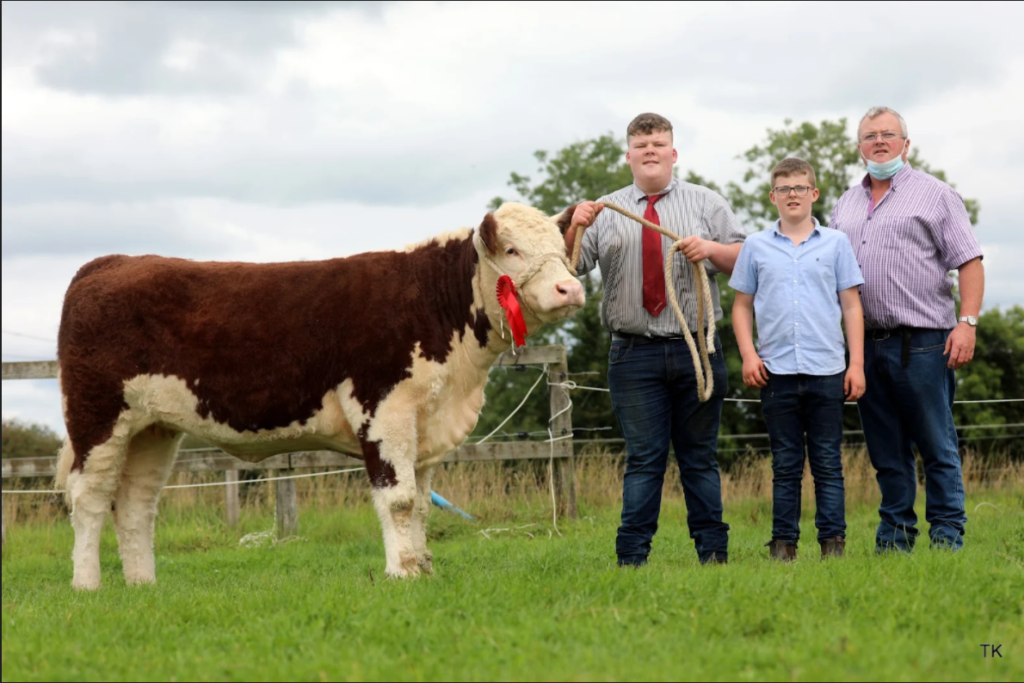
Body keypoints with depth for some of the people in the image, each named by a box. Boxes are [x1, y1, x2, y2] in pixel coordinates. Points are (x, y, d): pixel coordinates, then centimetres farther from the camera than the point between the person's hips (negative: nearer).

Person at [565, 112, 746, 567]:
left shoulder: (706, 204, 11)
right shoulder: (604, 213, 11)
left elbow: (744, 259, 8)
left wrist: (711, 249, -11)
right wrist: (573, 227, -16)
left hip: (696, 350, 0)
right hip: (635, 354, 0)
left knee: (700, 456, 5)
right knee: (644, 458, -2)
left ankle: (712, 553, 10)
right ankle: (632, 557, -3)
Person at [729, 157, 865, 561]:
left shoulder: (836, 243, 8)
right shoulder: (756, 247, 9)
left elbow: (851, 305, 8)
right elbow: (742, 305, 13)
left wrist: (857, 364, 2)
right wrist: (748, 355, 0)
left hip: (827, 371, -1)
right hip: (776, 372, 1)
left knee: (828, 463, 1)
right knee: (785, 465, 5)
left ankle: (833, 542, 4)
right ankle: (783, 544, 9)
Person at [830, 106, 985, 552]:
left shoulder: (934, 194, 2)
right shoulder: (846, 205, 19)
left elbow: (969, 261, -4)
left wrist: (967, 322, -15)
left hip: (922, 343, -5)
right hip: (866, 343, 5)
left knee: (937, 447, -4)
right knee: (886, 451, 9)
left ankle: (947, 538, 1)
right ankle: (894, 539, 15)